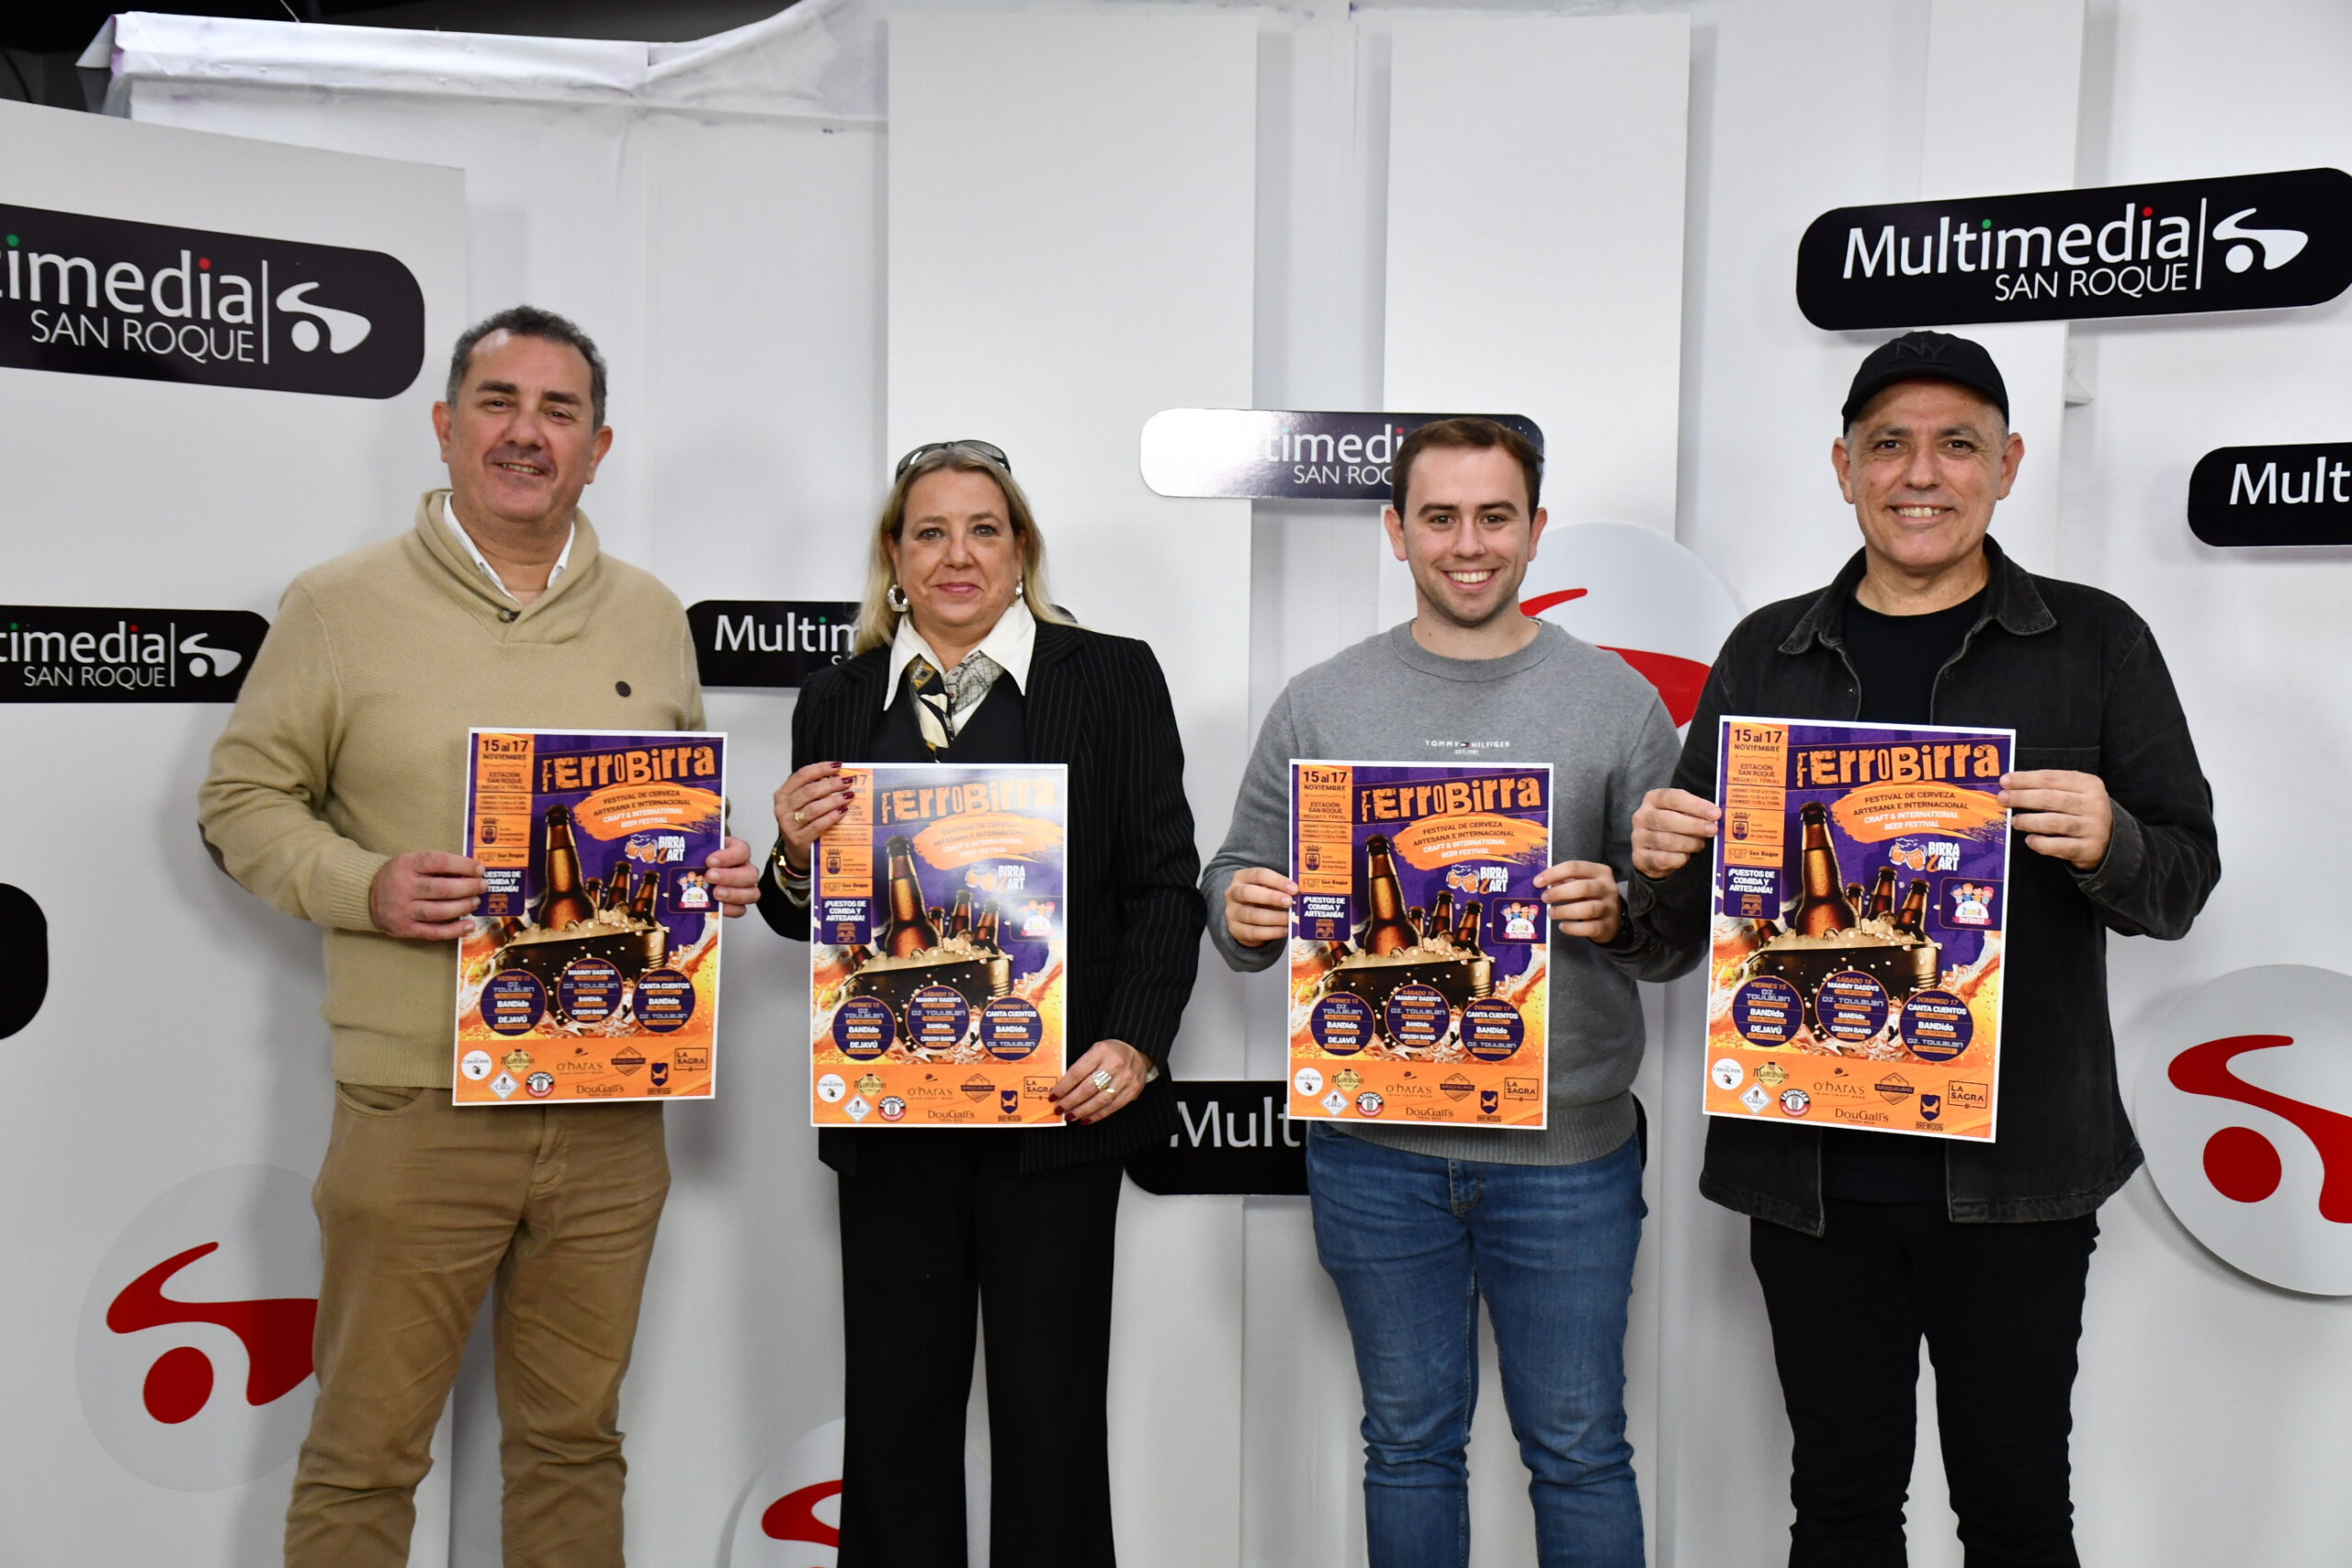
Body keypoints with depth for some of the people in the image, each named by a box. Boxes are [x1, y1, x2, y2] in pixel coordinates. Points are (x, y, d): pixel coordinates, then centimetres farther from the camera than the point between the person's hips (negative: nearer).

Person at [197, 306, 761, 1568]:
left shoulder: (650, 618, 11)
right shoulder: (340, 604, 0)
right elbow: (244, 800, 2)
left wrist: (718, 872, -2)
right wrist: (363, 887, -15)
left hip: (612, 1108, 3)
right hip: (417, 1104, -3)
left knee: (574, 1438, 16)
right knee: (365, 1454, 7)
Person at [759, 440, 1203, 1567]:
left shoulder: (1112, 679, 2)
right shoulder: (839, 702, 9)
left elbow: (1164, 883, -2)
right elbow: (802, 921, 12)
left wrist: (1136, 1043, -13)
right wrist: (796, 853, -10)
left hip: (1055, 1101, -2)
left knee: (1050, 1409, 9)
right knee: (895, 1403, 12)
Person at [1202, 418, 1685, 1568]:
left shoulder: (1619, 700, 1)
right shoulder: (1319, 706, 4)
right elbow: (1240, 875, 7)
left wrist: (1620, 911, -19)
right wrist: (1242, 912, -16)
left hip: (1565, 1148, -1)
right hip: (1373, 1150, 1)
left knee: (1579, 1451, 11)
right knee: (1409, 1442, 17)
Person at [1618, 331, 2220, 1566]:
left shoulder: (2095, 643, 4)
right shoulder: (1765, 655, 9)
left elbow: (2182, 881, 2)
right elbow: (1686, 925, 11)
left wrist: (2108, 844, -20)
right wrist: (1663, 871, -12)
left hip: (2014, 1169, -1)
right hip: (1810, 1170, 2)